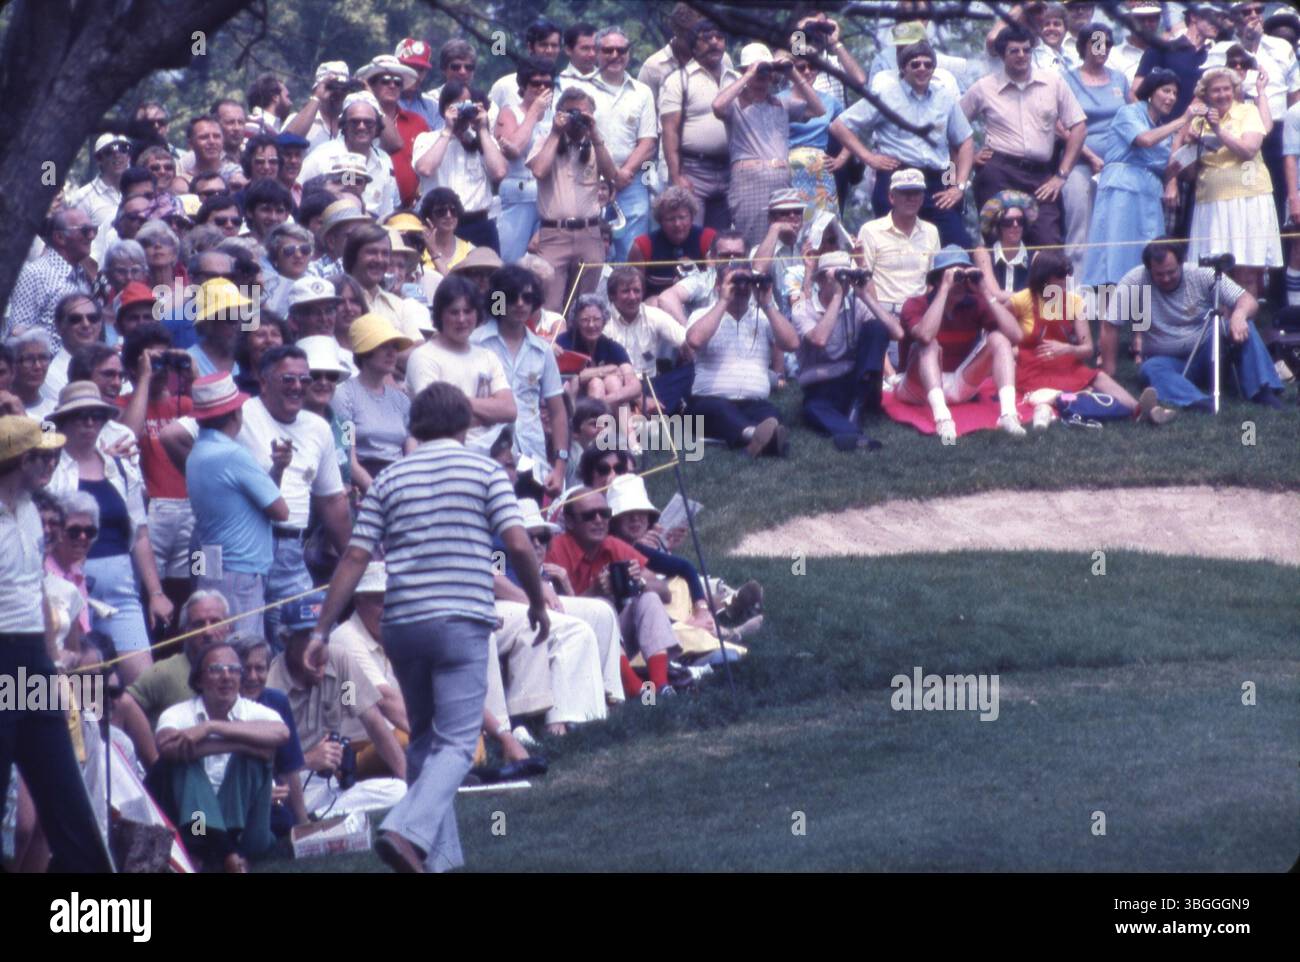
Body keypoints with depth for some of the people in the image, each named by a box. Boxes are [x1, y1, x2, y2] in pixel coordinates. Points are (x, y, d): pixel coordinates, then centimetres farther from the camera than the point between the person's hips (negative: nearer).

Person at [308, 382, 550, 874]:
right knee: (456, 745, -5)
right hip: (462, 621, -4)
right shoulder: (485, 471, 3)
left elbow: (354, 559, 5)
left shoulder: (389, 479, 10)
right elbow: (518, 544, -7)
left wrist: (321, 631, 7)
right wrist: (538, 604, 9)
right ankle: (406, 830, -27)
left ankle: (437, 855, 19)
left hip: (402, 624, 4)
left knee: (423, 739, 18)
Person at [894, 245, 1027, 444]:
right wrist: (944, 289, -31)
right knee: (928, 345, -30)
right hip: (921, 388, -3)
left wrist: (987, 294, -18)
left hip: (961, 387, 3)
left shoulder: (975, 304, -3)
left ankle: (1008, 414, -35)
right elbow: (925, 335, -37)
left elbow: (1015, 336, -16)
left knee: (998, 338, -13)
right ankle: (942, 418, -50)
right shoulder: (916, 306, -12)